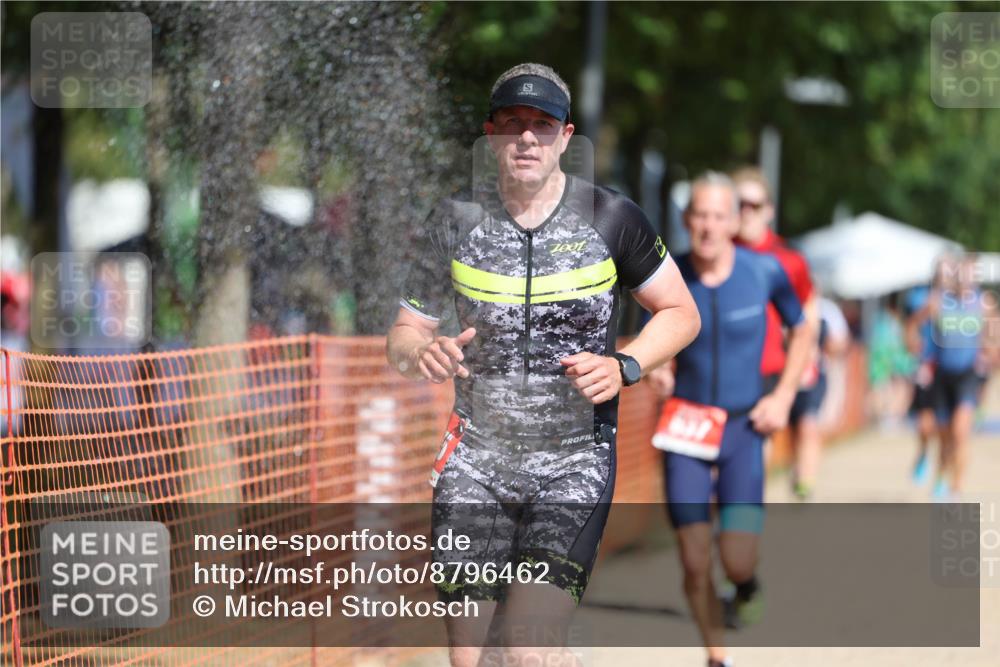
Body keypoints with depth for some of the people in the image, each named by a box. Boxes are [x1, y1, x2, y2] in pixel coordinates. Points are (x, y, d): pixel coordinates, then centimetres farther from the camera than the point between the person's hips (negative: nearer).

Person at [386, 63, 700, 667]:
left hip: (575, 464, -2)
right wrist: (421, 353, -17)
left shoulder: (609, 217, -4)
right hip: (475, 458, 2)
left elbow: (681, 313, 6)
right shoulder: (457, 221, 1)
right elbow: (404, 334, 8)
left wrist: (624, 367, -13)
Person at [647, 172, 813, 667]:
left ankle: (747, 584, 26)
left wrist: (783, 395, 0)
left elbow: (801, 330, 10)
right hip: (685, 427, 1)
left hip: (743, 426, -1)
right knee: (695, 563, -4)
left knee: (736, 559, -12)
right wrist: (655, 370, -10)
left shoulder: (764, 271, -7)